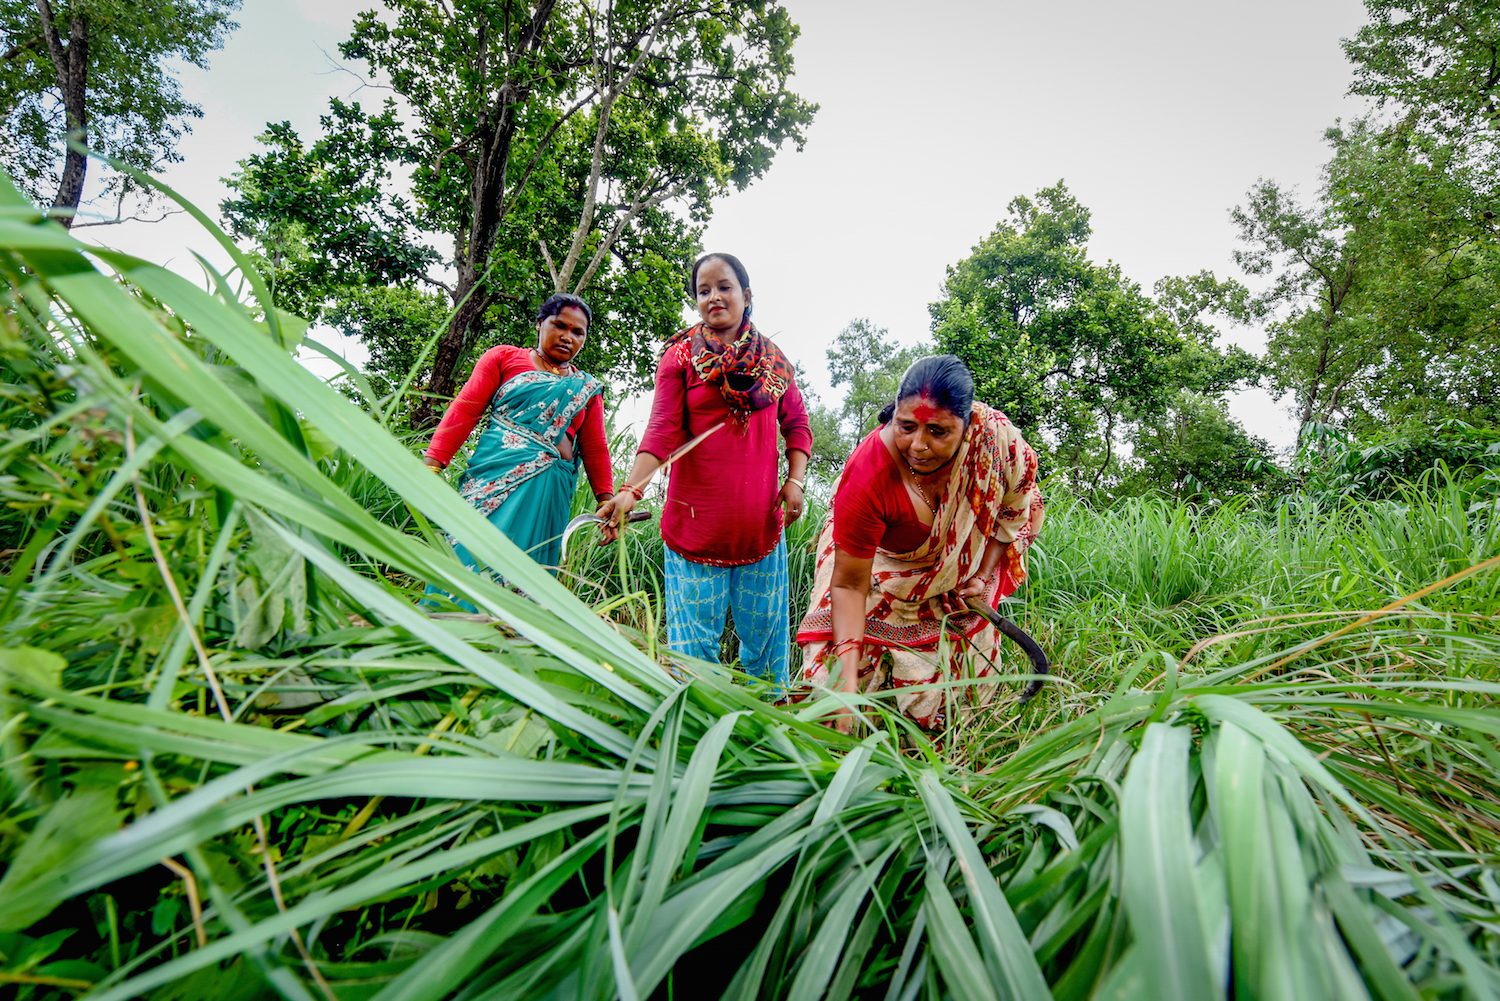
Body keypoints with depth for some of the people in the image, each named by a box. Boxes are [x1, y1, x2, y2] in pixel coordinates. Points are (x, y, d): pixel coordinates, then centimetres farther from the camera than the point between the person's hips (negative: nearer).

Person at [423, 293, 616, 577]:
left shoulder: (587, 388, 19)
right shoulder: (505, 357, 13)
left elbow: (595, 449, 14)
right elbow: (465, 410, 4)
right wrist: (432, 466, -6)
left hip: (549, 490, 2)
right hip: (496, 476, -2)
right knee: (472, 563, -10)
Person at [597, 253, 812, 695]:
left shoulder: (773, 359, 11)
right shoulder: (681, 356, 3)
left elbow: (797, 425, 18)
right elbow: (662, 429, -8)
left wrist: (795, 480, 3)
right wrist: (631, 489, -21)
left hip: (761, 518, 3)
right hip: (696, 519, -2)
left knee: (765, 627, 10)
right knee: (695, 632, 2)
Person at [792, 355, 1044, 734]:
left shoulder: (995, 435, -29)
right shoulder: (867, 479, -39)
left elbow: (1019, 507, -5)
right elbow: (849, 585, -31)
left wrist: (983, 575, -9)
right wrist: (847, 675, -38)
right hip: (881, 567, -2)